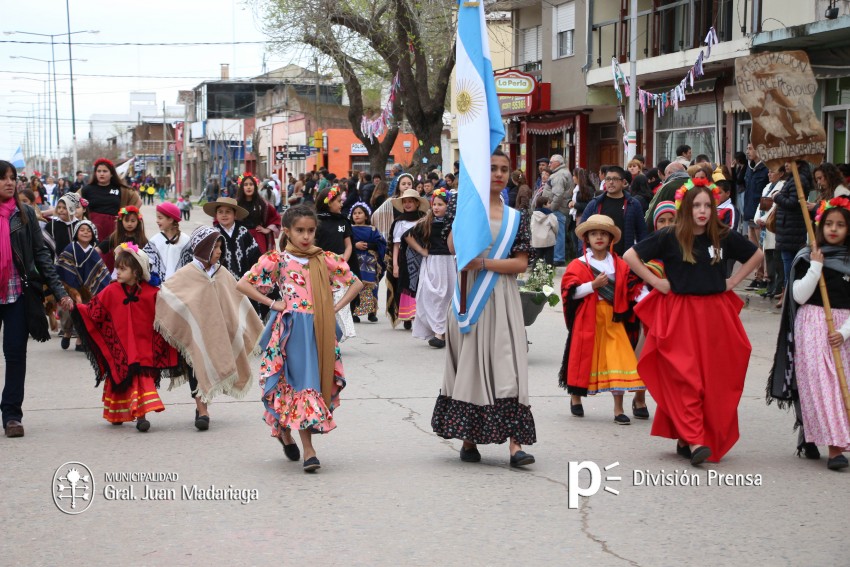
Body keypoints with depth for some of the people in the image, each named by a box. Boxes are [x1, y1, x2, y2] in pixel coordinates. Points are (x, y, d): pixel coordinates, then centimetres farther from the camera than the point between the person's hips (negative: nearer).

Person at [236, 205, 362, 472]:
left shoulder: (325, 259, 8)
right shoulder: (276, 259, -1)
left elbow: (355, 283, 16)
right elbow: (243, 284, -2)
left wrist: (336, 308, 4)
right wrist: (272, 303, -7)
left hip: (320, 330, 4)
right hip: (292, 328, -4)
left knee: (319, 380, 8)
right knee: (301, 383, -9)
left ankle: (285, 430, 31)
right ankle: (308, 451, -8)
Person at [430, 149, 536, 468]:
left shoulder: (516, 218, 10)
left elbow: (521, 264, 1)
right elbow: (453, 246, -10)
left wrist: (485, 264, -10)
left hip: (502, 301, 1)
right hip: (469, 296, -1)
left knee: (507, 366, -8)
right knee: (470, 363, 1)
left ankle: (514, 443, -14)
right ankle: (469, 439, 11)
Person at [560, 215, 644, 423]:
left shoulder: (620, 265, 9)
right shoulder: (578, 265, 0)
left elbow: (632, 288, 7)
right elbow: (570, 291, -9)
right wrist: (593, 285, -18)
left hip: (612, 319, 2)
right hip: (587, 319, -2)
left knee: (618, 360, -6)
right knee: (583, 357, 8)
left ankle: (618, 409, 0)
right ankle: (575, 398, 32)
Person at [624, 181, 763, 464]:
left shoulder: (724, 237, 4)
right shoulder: (669, 237, -5)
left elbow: (756, 255, 19)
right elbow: (630, 256, -2)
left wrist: (733, 281, 9)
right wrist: (656, 282, -5)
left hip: (716, 315, 4)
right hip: (679, 315, -3)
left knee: (715, 380, 3)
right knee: (685, 378, -10)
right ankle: (693, 440, -13)